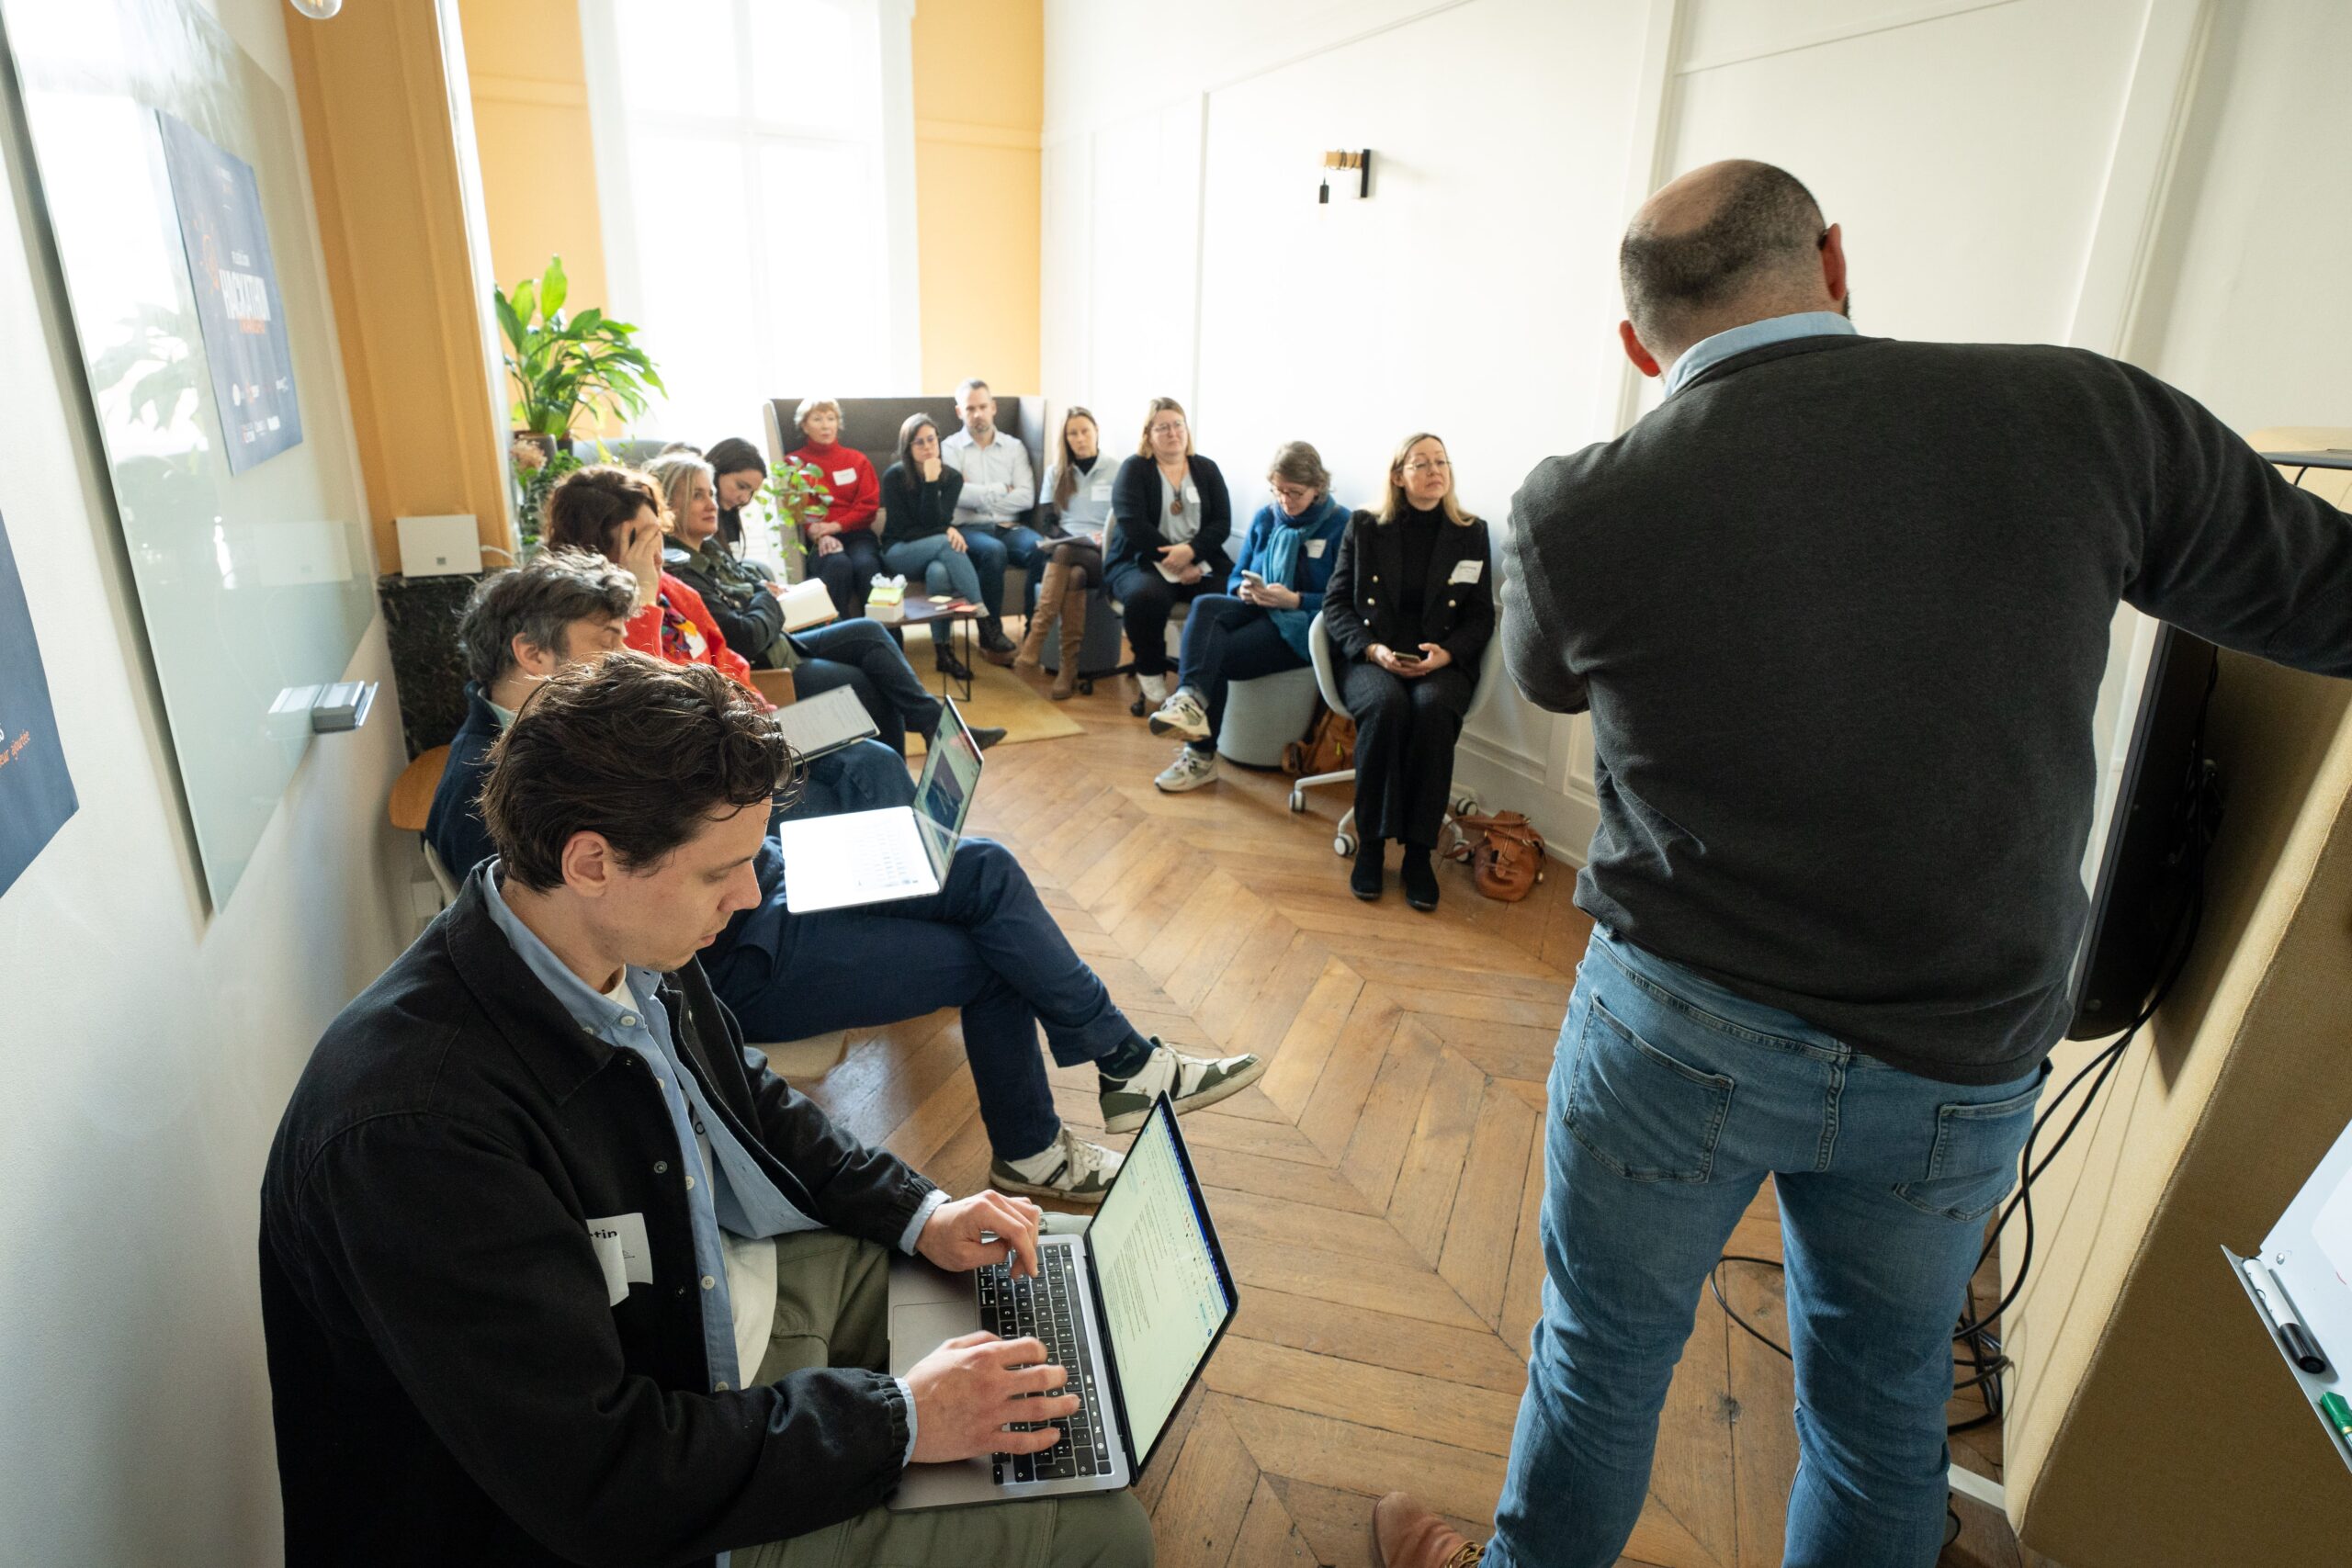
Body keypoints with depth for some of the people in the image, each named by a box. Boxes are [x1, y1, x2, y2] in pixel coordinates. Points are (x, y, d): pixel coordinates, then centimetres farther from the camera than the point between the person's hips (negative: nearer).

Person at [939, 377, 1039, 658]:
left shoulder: (1014, 447, 15)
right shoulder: (949, 448, 9)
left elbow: (1026, 498, 0)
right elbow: (955, 495, -10)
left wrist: (979, 495, -4)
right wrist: (1002, 491, -3)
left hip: (1009, 527, 2)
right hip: (970, 529, -2)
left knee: (1041, 548, -31)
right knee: (994, 552, -37)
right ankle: (990, 634, -22)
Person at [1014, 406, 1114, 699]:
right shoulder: (1055, 472, 18)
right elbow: (1049, 524, 10)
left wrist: (1107, 539, -14)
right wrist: (1082, 537, -7)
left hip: (1103, 555, -2)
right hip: (1065, 547, 2)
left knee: (1062, 554, -36)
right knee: (1074, 575, -37)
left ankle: (1034, 639, -43)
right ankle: (1069, 668, -45)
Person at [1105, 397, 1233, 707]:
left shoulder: (1206, 469, 16)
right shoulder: (1133, 469, 6)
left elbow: (1222, 523, 5)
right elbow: (1133, 525, -8)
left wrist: (1191, 551, -15)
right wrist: (1174, 562, -14)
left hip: (1200, 562, 3)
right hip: (1142, 561, -3)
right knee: (1147, 596, -38)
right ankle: (1151, 676, -14)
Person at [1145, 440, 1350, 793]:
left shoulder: (1341, 525, -4)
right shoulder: (1264, 518, 13)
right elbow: (1236, 576, 17)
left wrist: (1294, 600, -21)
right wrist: (1243, 590, -8)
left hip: (1303, 625, -5)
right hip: (1257, 610, 5)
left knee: (1217, 655, -27)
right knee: (1205, 606, -29)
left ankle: (1200, 756, -24)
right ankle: (1191, 698, -48)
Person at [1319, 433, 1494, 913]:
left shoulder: (1472, 534, 10)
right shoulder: (1364, 527, 8)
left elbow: (1482, 617, 9)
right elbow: (1336, 603, 5)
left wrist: (1446, 652, -12)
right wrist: (1372, 648, -13)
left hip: (1443, 662, 1)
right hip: (1371, 658, 0)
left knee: (1433, 710, -35)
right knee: (1386, 705, -36)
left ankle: (1418, 850, -25)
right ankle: (1371, 842, -23)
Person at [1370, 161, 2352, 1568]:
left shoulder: (1581, 510, -16)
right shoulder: (2088, 414, -11)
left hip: (1682, 1031, -2)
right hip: (1964, 1065, 3)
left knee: (1603, 1352, 20)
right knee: (1884, 1402, 25)